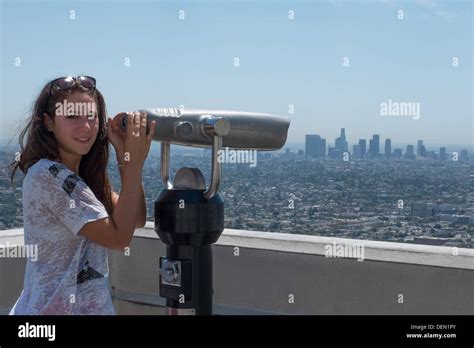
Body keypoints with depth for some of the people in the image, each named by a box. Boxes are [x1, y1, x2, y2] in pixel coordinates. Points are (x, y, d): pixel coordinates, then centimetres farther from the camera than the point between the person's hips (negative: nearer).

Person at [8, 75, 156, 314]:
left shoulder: (80, 173, 7)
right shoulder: (49, 175, -20)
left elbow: (137, 219, 1)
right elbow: (119, 237, -21)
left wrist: (124, 155, -5)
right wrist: (134, 163, -19)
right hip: (58, 308, -9)